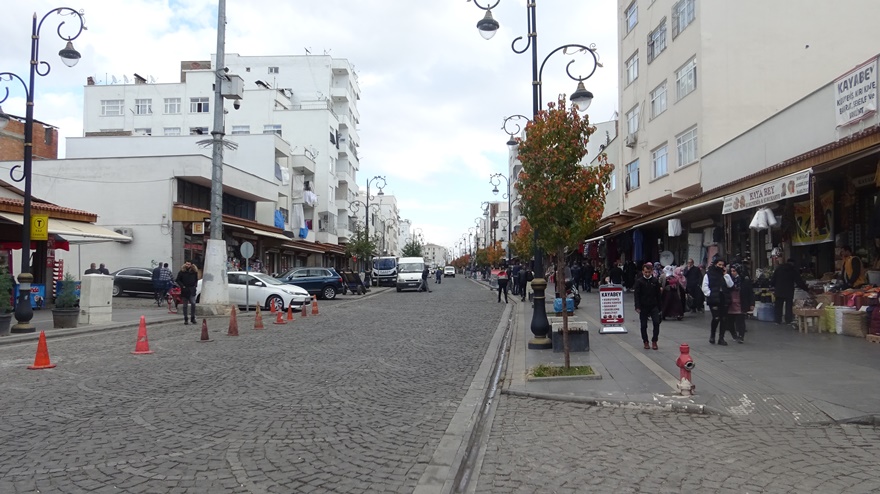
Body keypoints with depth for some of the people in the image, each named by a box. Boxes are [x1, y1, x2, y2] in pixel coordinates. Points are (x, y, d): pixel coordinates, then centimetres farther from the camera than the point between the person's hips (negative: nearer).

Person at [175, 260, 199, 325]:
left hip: (192, 291, 1)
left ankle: (192, 318, 1)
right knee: (185, 305, 6)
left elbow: (196, 279, 19)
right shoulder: (182, 272, -1)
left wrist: (195, 285, 6)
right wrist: (182, 286, -8)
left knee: (193, 303, -12)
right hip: (184, 290, -1)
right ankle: (185, 319, 13)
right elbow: (178, 280, 4)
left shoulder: (194, 271, 5)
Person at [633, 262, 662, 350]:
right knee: (644, 325, 5)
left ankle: (654, 341, 6)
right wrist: (637, 306, -16)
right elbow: (636, 295, -8)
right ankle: (646, 342, 19)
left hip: (654, 306, 1)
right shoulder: (639, 281, -5)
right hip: (643, 306, -1)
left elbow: (658, 295, 7)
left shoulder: (655, 281, 1)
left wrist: (659, 307, 7)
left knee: (656, 323, -9)